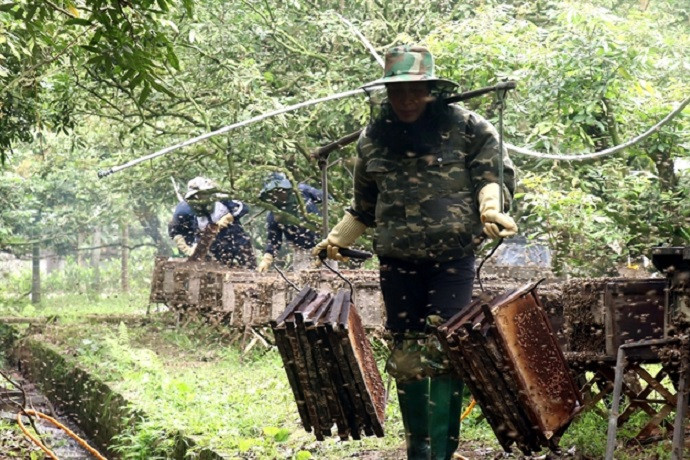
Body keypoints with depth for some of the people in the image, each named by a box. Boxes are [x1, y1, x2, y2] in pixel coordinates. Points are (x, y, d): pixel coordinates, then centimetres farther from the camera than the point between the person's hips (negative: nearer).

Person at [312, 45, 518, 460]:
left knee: (444, 352, -9)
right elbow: (365, 204, 21)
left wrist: (492, 208, -20)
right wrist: (336, 240, 19)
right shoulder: (374, 138, 9)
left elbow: (493, 175, 0)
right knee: (406, 354, 7)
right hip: (397, 263, 3)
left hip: (453, 260, -3)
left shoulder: (467, 128, -2)